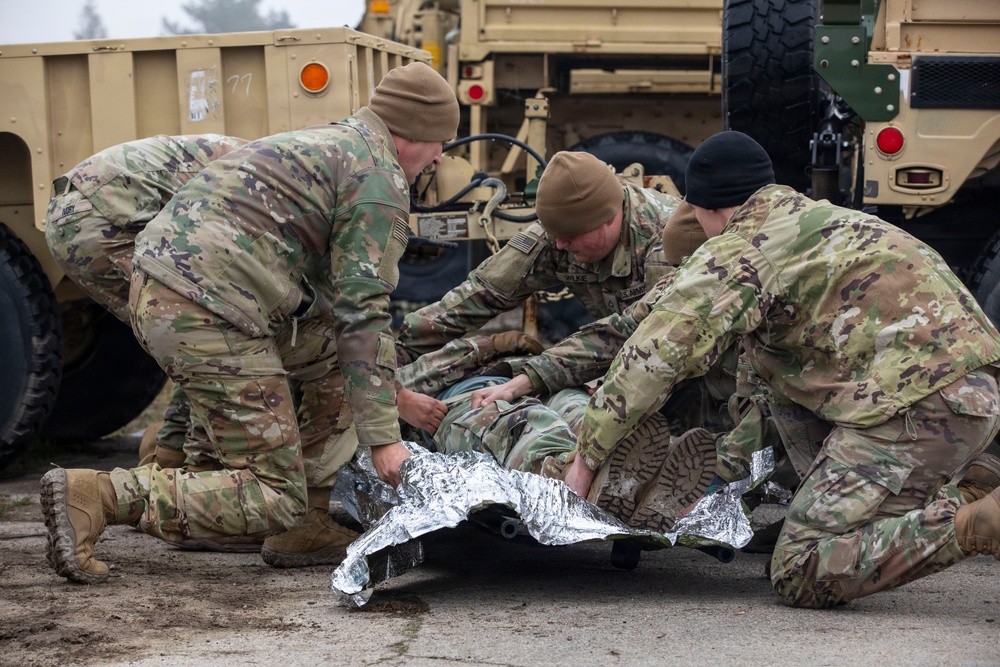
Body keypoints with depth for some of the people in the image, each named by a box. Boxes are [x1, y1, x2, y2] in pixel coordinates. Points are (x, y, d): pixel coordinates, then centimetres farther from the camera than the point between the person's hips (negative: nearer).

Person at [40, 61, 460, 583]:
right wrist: (383, 436, -7)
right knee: (273, 500, -5)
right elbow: (364, 315, -10)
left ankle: (305, 528, 17)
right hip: (208, 319, -10)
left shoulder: (319, 143, 28)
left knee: (337, 349, 21)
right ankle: (94, 496, -15)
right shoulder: (381, 181, -3)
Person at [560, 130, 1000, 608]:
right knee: (781, 379, 27)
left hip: (920, 405, -9)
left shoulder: (738, 252, -1)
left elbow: (653, 356, -6)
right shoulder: (821, 217, 28)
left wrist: (584, 460, 2)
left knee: (799, 576, -7)